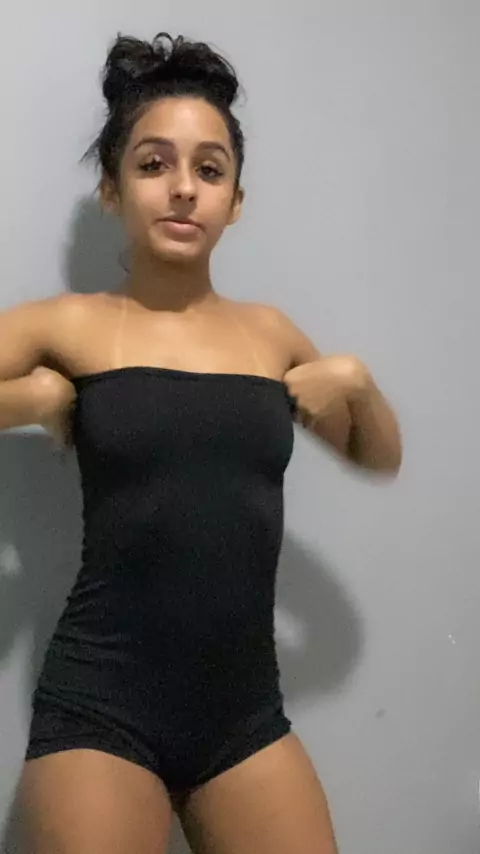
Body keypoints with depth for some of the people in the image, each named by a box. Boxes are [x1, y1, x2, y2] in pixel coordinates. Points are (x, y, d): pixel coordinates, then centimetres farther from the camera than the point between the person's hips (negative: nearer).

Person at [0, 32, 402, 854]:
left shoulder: (269, 332, 8)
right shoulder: (69, 325, -2)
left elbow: (380, 457, 20)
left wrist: (356, 380, 4)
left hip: (248, 713, 4)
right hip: (100, 710, -3)